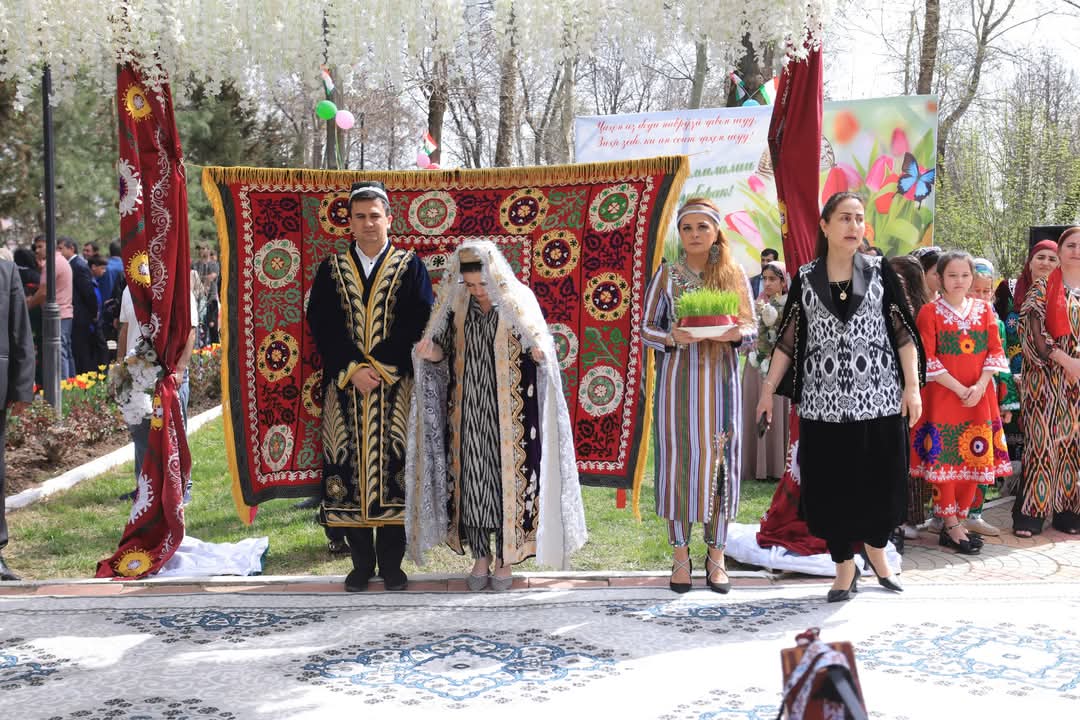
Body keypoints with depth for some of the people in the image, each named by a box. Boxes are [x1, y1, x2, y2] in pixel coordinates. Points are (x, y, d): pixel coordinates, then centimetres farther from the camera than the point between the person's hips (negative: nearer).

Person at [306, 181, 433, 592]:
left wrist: (378, 365, -11)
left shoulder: (410, 267, 6)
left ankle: (391, 564, 9)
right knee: (349, 468, 1)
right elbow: (320, 324, 1)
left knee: (393, 467, -2)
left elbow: (419, 324, -3)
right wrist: (352, 369, -11)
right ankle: (361, 563, 13)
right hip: (345, 387, 2)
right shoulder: (331, 270, 10)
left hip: (395, 387, -1)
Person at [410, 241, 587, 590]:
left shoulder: (519, 300, -6)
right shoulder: (456, 303, 2)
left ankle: (505, 556, 14)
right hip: (469, 411, 3)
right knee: (471, 476, 5)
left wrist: (540, 352, -30)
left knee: (508, 476, 2)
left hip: (508, 413, -2)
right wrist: (431, 352, -15)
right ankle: (480, 555, 17)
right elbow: (444, 352, 7)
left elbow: (540, 346, -8)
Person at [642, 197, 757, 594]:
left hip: (721, 378, 1)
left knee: (720, 461, 0)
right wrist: (672, 337, -15)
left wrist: (735, 334, -15)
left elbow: (753, 329, 7)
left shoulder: (734, 274, 8)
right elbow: (645, 328, 5)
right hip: (677, 377, -1)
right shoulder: (667, 274, 6)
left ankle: (716, 557, 10)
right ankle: (681, 557, 8)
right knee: (678, 460, -2)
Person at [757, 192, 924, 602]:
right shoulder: (805, 278, 5)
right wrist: (769, 389, 3)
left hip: (878, 396, 0)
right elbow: (788, 339, 7)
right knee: (831, 488, 2)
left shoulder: (880, 271, 4)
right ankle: (845, 569, 17)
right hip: (824, 401, 0)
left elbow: (903, 332, 3)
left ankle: (876, 552, 30)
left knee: (880, 482, 3)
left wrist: (912, 386, -4)